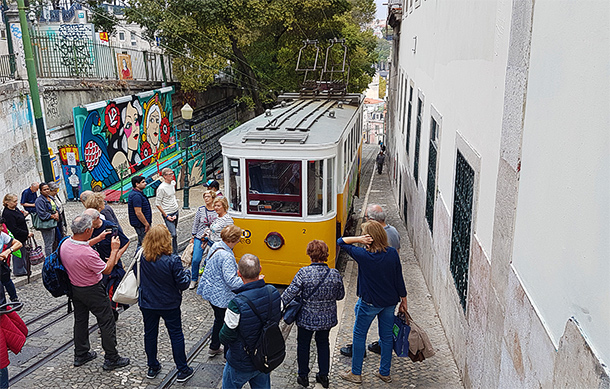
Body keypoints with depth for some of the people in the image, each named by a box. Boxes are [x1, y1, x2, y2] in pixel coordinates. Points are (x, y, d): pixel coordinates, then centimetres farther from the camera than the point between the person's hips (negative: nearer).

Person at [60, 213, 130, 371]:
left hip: (74, 288, 8)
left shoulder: (65, 244, -10)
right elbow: (107, 270, -21)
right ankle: (111, 359, 14)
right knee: (107, 322, 5)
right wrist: (114, 250, -12)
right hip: (92, 291, -8)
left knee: (80, 320, 22)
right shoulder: (87, 254, -35)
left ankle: (81, 354, 36)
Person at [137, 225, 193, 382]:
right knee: (176, 335, 12)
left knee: (150, 334, 20)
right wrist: (187, 273, 1)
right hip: (169, 305, -3)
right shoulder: (173, 260, -26)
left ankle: (152, 367, 35)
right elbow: (182, 284, -19)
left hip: (147, 303, 3)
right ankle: (183, 370, 22)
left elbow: (135, 274, 3)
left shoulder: (141, 256, -15)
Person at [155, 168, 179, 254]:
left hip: (175, 211, 7)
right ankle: (175, 253, -3)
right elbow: (158, 204, -16)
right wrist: (166, 216, -16)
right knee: (173, 234, -11)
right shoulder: (161, 188, -19)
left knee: (173, 232, 15)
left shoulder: (173, 183, 4)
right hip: (168, 214, -7)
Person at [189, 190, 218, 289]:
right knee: (196, 259, -6)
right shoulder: (200, 209, 3)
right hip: (200, 238, 0)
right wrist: (193, 237, 8)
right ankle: (193, 280, 12)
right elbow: (195, 224, 9)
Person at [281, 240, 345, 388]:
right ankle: (323, 376, 35)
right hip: (327, 318, 3)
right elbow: (340, 295, 0)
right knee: (323, 343, 25)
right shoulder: (335, 274, -13)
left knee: (303, 344, 20)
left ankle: (303, 377, 33)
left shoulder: (304, 273, -22)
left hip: (307, 318, -3)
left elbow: (290, 293, -20)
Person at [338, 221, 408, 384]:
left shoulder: (363, 255, -20)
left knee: (359, 336, 13)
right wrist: (403, 300, 9)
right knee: (387, 337, 17)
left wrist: (358, 239, -22)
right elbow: (399, 279, -2)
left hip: (369, 302, -4)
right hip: (390, 302, 4)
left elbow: (341, 241, -8)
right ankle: (385, 373, 30)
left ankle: (356, 373, 22)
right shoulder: (392, 253, -9)